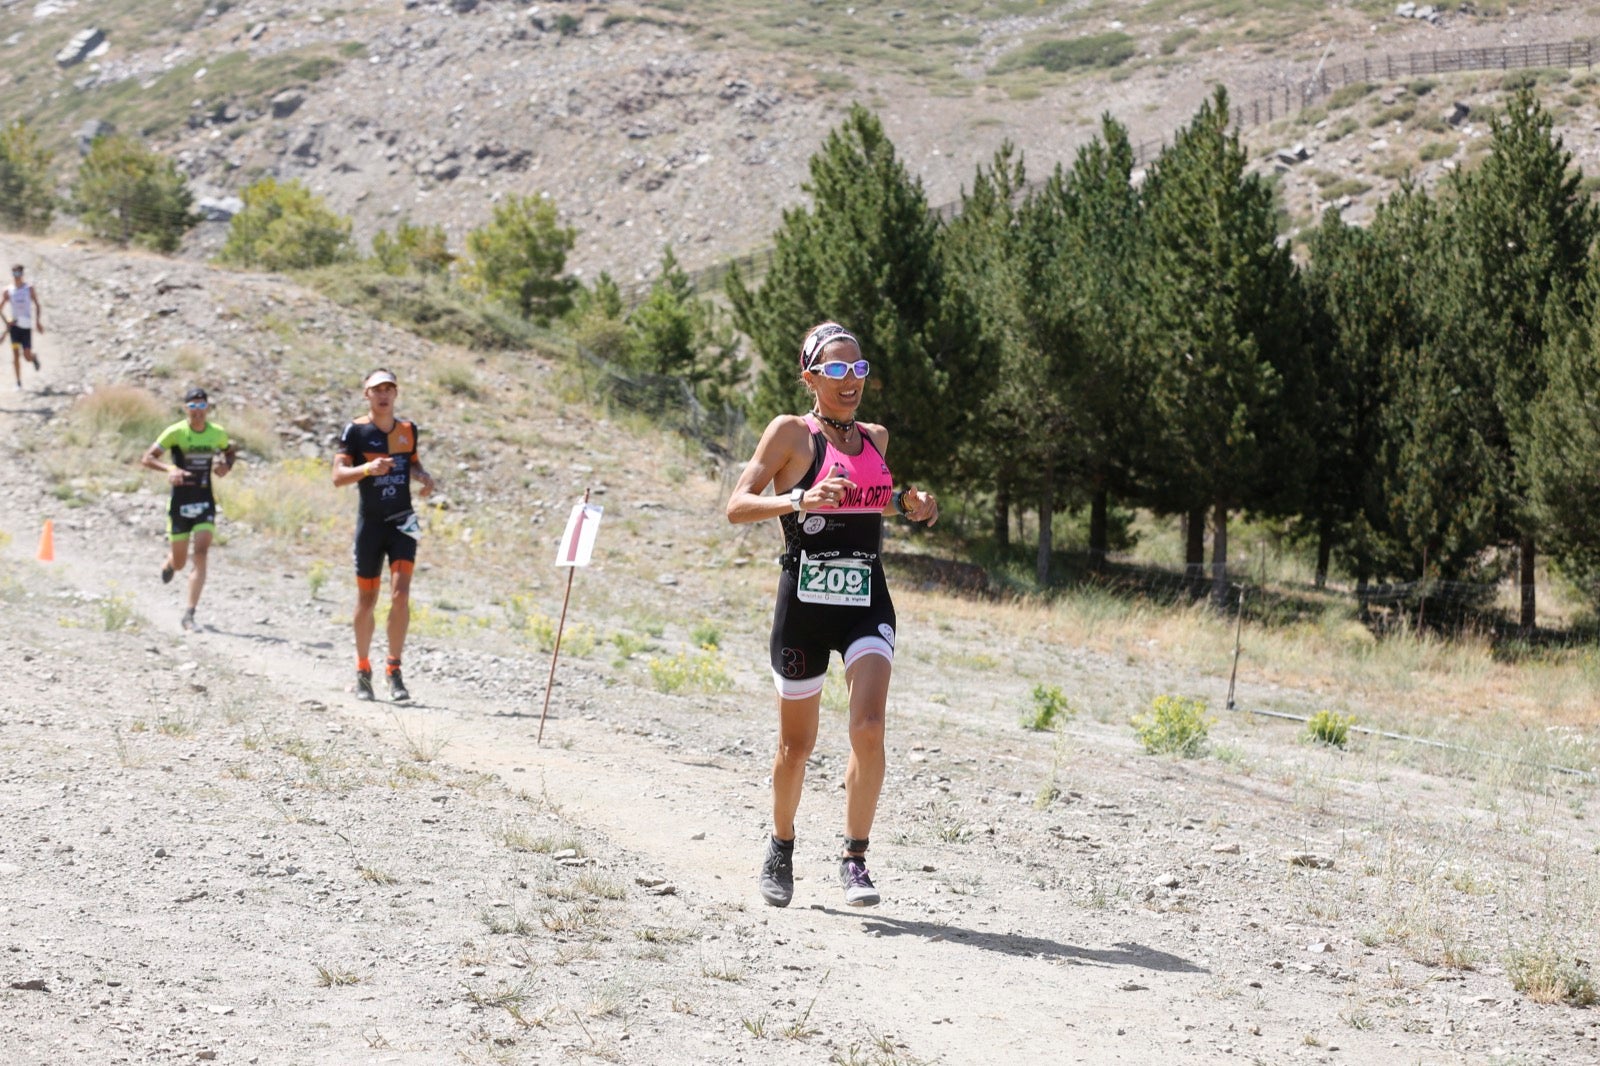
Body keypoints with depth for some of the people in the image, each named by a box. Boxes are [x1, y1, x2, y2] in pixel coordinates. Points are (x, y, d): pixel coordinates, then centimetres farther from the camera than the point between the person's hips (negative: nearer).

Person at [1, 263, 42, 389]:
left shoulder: (29, 289, 2)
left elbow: (37, 306, 7)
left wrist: (38, 322, -3)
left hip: (26, 326, -1)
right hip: (14, 325, 1)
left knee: (27, 356, -4)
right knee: (15, 354, -9)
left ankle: (34, 357, 35)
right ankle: (18, 382, -3)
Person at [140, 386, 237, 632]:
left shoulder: (217, 433, 0)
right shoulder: (175, 432, -10)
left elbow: (230, 451, 21)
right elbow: (147, 458, -11)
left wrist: (226, 466, -2)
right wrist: (169, 469, -30)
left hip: (205, 502, 2)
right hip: (180, 502, -2)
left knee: (201, 553, -14)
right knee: (179, 563, 6)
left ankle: (190, 614, -12)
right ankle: (169, 560, 47)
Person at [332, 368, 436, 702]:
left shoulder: (408, 429, 7)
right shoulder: (355, 430, -4)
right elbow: (338, 476, -11)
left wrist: (422, 476, 2)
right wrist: (367, 468, -30)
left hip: (402, 523, 2)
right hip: (370, 524, -2)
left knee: (400, 594, -13)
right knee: (367, 600, 6)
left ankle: (394, 669, -6)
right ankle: (362, 670, 22)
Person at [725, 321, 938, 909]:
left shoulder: (876, 437, 12)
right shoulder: (791, 432, -4)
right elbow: (737, 506, -11)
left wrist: (908, 506, 8)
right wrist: (798, 500, -27)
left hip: (867, 601, 3)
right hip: (804, 601, -3)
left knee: (868, 727, -17)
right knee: (797, 744, 8)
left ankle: (855, 860, -7)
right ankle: (781, 847, 33)